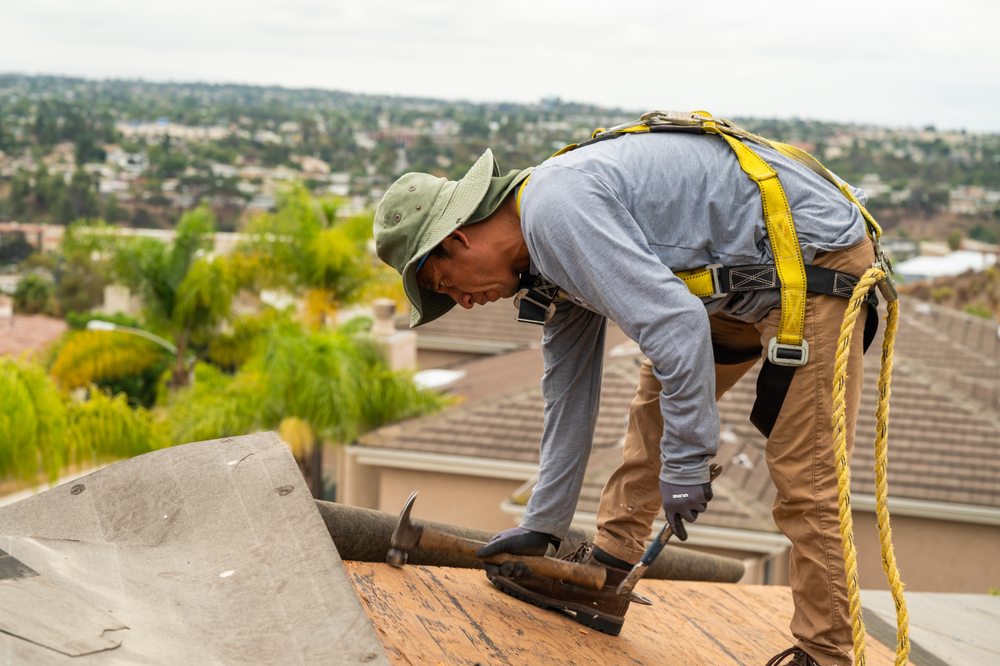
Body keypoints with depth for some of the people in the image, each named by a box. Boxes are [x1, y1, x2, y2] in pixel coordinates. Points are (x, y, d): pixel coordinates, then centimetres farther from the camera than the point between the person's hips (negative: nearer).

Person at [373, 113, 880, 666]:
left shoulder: (557, 208, -21)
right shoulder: (550, 258, 11)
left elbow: (675, 322, -28)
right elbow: (569, 391, 20)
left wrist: (684, 459, -19)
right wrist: (542, 525, 25)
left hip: (816, 258, -11)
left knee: (804, 474, -9)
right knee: (654, 406, 14)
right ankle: (604, 577, 20)